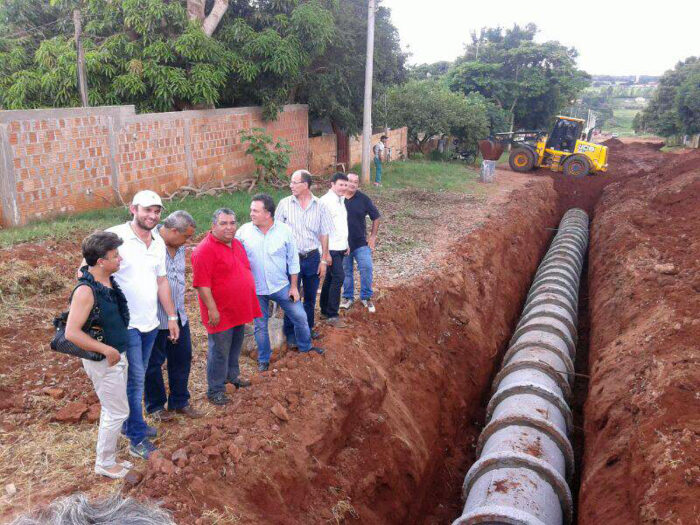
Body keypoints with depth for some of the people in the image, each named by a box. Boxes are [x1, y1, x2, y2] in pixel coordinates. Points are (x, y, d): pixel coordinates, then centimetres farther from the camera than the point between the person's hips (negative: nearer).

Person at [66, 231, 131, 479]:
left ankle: (110, 457, 35)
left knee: (111, 410, 20)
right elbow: (71, 333, -28)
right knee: (118, 412, 3)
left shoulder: (109, 280, -1)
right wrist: (106, 349, -24)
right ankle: (104, 464, 22)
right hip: (104, 361, -8)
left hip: (117, 356, 9)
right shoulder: (86, 291, -26)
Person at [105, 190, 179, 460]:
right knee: (135, 380, -2)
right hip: (126, 324, -6)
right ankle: (137, 439, 11)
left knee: (137, 377, 18)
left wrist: (172, 317, 16)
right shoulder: (115, 237, -15)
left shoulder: (158, 243, 7)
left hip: (151, 323, 7)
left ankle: (130, 423, 35)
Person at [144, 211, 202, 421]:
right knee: (154, 363, 10)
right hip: (156, 317, -7)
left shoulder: (179, 248, 7)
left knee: (182, 358, 15)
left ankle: (180, 401, 32)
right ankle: (155, 406, 27)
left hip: (179, 315, 7)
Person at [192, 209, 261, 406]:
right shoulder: (205, 250, -19)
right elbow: (202, 284, -22)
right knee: (219, 351, 2)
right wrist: (212, 309, -23)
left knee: (235, 346, 23)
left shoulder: (236, 244, 9)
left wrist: (249, 304, 20)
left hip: (239, 309, 8)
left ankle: (232, 375, 42)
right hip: (221, 312, -8)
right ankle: (215, 390, 15)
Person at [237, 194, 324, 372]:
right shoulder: (243, 231, -10)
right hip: (255, 289, 0)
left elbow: (293, 261, -2)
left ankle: (306, 347, 34)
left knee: (300, 317, 8)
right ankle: (263, 359, 33)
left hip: (281, 286, 0)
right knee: (260, 326, 13)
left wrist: (294, 286, -1)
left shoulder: (285, 231, -10)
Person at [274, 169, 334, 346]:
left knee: (310, 297, 15)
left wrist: (323, 260, 2)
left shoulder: (320, 206, -3)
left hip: (313, 257, 2)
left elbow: (324, 234, 3)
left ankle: (308, 328, 34)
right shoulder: (284, 204, -5)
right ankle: (290, 333, 22)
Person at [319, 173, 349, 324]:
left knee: (330, 278, 15)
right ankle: (332, 314, -5)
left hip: (340, 247, 9)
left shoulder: (341, 200, 14)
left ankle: (325, 309, 26)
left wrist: (346, 244, 20)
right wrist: (325, 252, -22)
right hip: (331, 248, -9)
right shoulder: (326, 201, -15)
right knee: (339, 277, -12)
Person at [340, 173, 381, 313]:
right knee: (346, 271, 11)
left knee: (366, 268, -8)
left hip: (361, 242, -1)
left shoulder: (363, 199, -5)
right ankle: (348, 297, 27)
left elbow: (375, 217, 5)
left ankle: (366, 297, 10)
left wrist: (373, 236, 1)